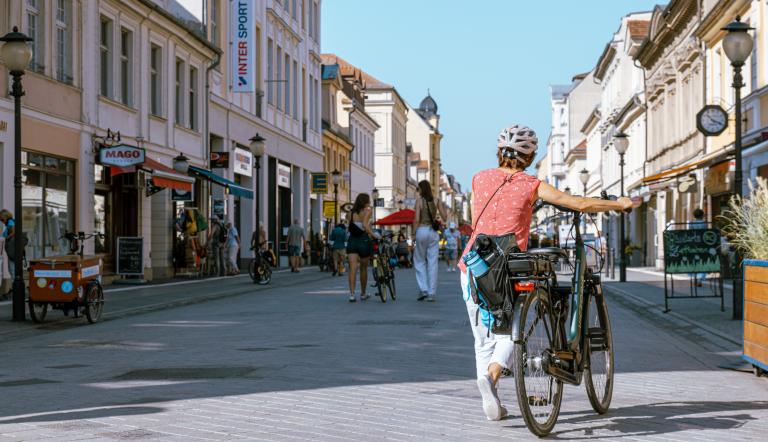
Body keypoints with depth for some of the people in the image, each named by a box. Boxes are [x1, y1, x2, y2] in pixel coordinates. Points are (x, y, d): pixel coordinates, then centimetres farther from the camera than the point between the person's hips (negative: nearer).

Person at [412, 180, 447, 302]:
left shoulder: (419, 201, -5)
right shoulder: (436, 201, 4)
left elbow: (416, 219, -11)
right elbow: (444, 217, 3)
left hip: (422, 230, -3)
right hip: (434, 232, 3)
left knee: (419, 261, 11)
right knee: (432, 263, 3)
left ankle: (423, 289, 0)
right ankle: (431, 293, 1)